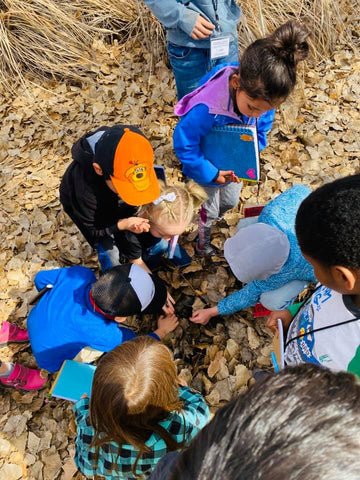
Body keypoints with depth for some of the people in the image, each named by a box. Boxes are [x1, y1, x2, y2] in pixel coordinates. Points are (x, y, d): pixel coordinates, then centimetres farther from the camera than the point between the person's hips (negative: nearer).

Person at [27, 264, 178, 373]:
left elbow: (40, 278, -7)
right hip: (52, 361, -4)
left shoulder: (80, 274, -31)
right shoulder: (101, 333, -40)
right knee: (127, 336, -11)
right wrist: (162, 330, -1)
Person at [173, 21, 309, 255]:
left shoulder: (261, 96, -25)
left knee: (230, 202, 28)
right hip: (207, 167, -5)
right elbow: (184, 143, -30)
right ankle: (203, 243, 50)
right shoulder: (207, 108, -43)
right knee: (208, 210, 18)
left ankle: (208, 224, 61)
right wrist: (210, 173, -27)